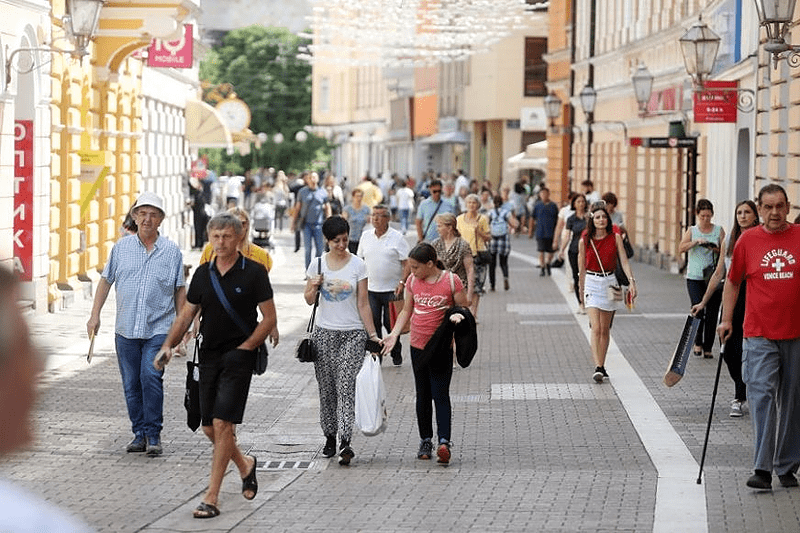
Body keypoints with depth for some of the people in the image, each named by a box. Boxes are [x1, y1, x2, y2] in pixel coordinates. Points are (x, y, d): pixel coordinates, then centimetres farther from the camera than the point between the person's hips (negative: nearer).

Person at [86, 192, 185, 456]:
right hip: (126, 329, 3)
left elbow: (180, 289, 9)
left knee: (151, 377, -17)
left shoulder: (172, 251, 3)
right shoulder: (122, 247, 6)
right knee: (131, 384, 5)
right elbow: (106, 280, 13)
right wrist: (95, 315, 7)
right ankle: (140, 433, 17)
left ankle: (154, 434, -7)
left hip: (158, 328, -3)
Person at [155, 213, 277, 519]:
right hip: (209, 356, 6)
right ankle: (245, 465, 37)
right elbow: (187, 315, 12)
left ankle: (211, 498, -9)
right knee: (209, 427, 9)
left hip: (238, 357, -6)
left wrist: (243, 348, -11)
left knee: (222, 424, -12)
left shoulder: (254, 272, -6)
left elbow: (269, 318, -4)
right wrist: (168, 346, -2)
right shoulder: (203, 273, 8)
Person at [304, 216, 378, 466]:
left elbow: (363, 304, 1)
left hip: (353, 333, -2)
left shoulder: (358, 265, -1)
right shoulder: (318, 264, 5)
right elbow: (309, 300, 10)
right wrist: (314, 287, -11)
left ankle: (345, 443, -20)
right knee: (327, 387, 6)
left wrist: (372, 335, -3)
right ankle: (330, 437, 20)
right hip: (324, 332, 3)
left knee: (346, 386, -13)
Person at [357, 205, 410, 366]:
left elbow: (407, 263, -5)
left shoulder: (397, 237, -5)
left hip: (392, 290, -3)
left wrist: (402, 282, -15)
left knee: (391, 323, 3)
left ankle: (396, 355, 21)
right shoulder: (366, 236, 8)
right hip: (371, 289, 3)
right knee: (372, 323, -1)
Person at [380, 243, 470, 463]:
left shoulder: (451, 280, -8)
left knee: (440, 394, -10)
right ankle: (425, 441, 19)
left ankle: (444, 441, -16)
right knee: (422, 395, 10)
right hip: (418, 345, 4)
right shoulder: (412, 281, 4)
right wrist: (394, 334, 2)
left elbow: (464, 310, -1)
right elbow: (406, 310, 12)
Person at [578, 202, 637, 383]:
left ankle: (601, 366, 21)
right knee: (596, 328, -13)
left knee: (605, 329, 10)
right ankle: (597, 368, -20)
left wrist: (632, 281, -16)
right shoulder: (585, 241, -2)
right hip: (591, 283, -2)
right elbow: (582, 269, 6)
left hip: (610, 283, 2)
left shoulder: (615, 237, 0)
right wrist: (581, 292, 12)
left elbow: (624, 261, -3)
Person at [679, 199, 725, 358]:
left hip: (713, 278, 1)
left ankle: (707, 348, 8)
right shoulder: (692, 231, 8)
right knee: (698, 311, -12)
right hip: (695, 278, -1)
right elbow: (681, 248, -6)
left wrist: (716, 249, -14)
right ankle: (697, 342, 9)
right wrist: (696, 241, -19)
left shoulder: (719, 230, 8)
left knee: (712, 314, -1)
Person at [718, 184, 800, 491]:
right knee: (761, 394, -12)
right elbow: (733, 282, 12)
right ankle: (762, 468, -14)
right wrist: (726, 319, 8)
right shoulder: (748, 241, 2)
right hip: (759, 333, -1)